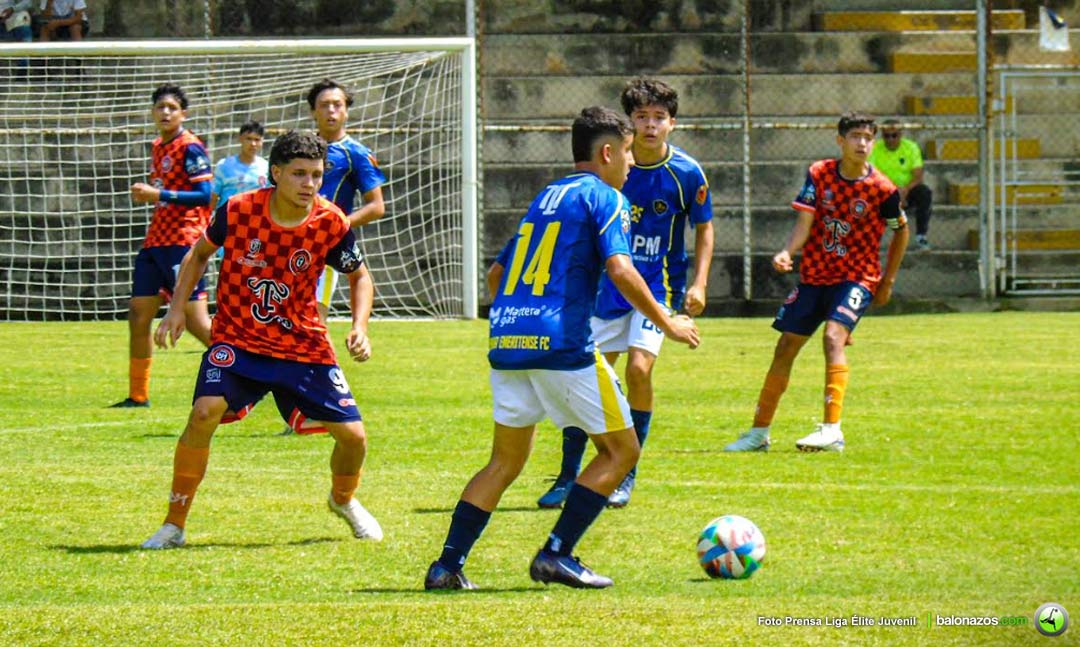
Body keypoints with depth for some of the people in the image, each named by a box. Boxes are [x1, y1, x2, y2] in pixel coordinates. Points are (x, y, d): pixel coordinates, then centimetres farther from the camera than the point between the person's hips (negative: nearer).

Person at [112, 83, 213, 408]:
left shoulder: (191, 148, -10)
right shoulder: (158, 148, 16)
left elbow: (205, 195, -18)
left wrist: (159, 195, -21)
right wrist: (146, 194, 7)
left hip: (183, 241, -9)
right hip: (156, 241, 9)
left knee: (196, 320, -13)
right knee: (138, 315, 9)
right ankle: (138, 395, 18)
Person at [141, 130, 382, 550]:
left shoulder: (331, 224, -12)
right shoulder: (237, 211, -14)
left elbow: (360, 277, 7)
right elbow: (200, 253, 7)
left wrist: (360, 329, -8)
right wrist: (177, 307, -2)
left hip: (304, 346, 2)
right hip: (237, 341, -2)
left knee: (353, 434, -3)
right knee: (205, 412, -26)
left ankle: (343, 500, 35)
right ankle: (174, 526, -12)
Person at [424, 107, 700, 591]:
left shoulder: (544, 198, 24)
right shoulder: (604, 198, 0)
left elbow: (497, 276, 28)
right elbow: (619, 269, -14)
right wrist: (667, 324, -6)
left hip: (506, 340, 8)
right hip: (561, 343, -7)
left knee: (506, 461, 14)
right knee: (620, 450, 5)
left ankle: (447, 565, 3)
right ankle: (556, 555, -2)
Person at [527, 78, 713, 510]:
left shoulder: (687, 173, -8)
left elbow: (704, 229, 5)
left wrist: (699, 284, -5)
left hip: (658, 284, -2)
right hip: (609, 285, 2)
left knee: (639, 367, -18)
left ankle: (626, 476, -5)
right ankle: (569, 478, 15)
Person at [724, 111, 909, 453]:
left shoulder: (882, 189, -10)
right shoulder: (819, 174, -4)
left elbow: (901, 230, 6)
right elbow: (804, 222, -7)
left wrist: (888, 280, 6)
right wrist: (787, 252, -26)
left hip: (857, 277, -4)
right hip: (814, 274, 4)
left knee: (833, 336, -28)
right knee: (785, 348, 6)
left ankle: (832, 429, -31)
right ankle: (759, 431, 18)